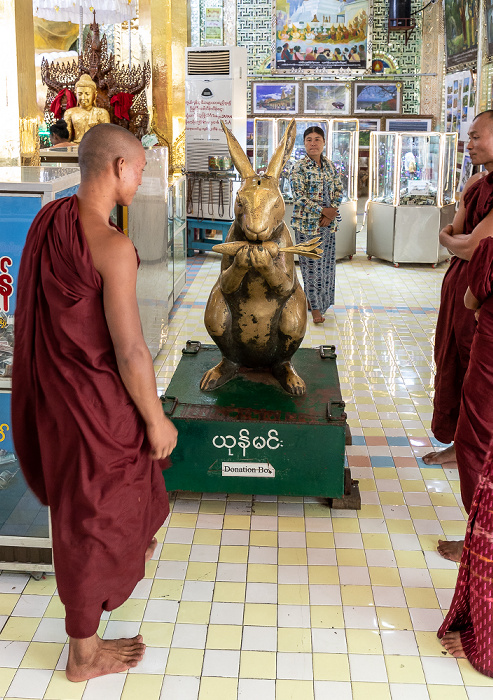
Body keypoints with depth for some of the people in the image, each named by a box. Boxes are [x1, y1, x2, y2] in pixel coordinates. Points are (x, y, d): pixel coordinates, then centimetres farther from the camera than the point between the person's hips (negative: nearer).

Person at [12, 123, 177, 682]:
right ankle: (84, 654, 28)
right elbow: (130, 351, -24)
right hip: (95, 395, -8)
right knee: (94, 514, 9)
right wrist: (157, 420, -11)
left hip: (52, 381, 8)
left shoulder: (47, 218, 0)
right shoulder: (113, 247, -27)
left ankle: (131, 547, 61)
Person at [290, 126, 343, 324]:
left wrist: (331, 212, -7)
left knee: (326, 262, 9)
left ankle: (312, 300, 24)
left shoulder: (329, 165, 9)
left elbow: (338, 190, 9)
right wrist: (323, 210, -16)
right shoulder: (299, 168, -8)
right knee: (311, 263, -3)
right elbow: (299, 197, -14)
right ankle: (315, 307, 5)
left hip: (328, 221, 6)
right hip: (307, 222, -6)